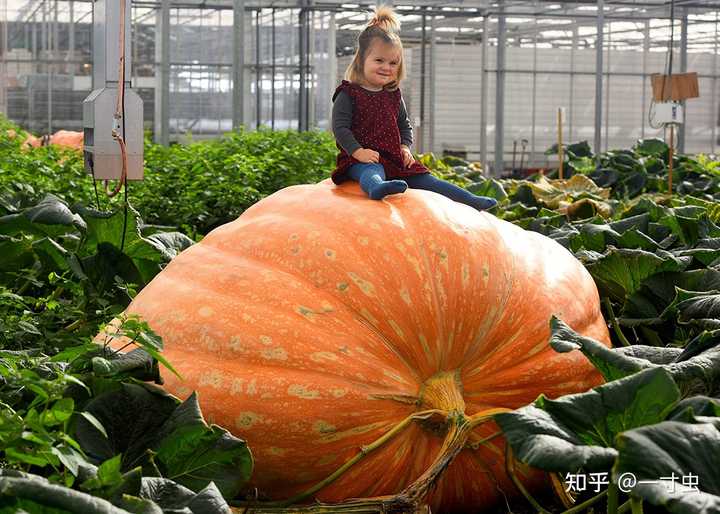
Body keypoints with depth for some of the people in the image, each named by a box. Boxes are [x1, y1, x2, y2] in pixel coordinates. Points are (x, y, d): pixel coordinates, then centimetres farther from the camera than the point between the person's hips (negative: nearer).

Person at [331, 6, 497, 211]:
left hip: (394, 158, 7)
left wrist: (405, 147, 7)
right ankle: (377, 188, -75)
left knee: (424, 179, 1)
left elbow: (404, 125, 26)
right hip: (364, 159, -7)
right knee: (372, 172, -40)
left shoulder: (393, 96, 17)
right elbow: (340, 127, -11)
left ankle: (471, 200, -3)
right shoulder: (348, 94, -4)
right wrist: (358, 151, -23)